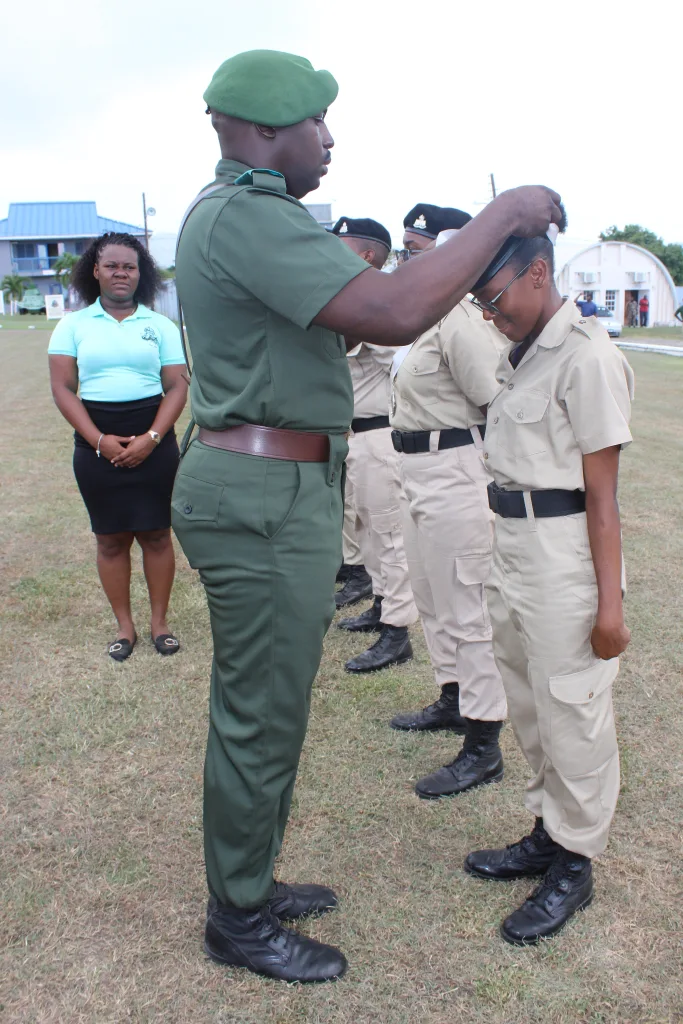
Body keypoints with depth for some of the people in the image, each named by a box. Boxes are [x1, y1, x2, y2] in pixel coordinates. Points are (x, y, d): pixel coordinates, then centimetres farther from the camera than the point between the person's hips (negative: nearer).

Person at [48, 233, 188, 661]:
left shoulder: (160, 325, 6)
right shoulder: (73, 325, 7)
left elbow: (177, 386, 0)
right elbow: (63, 388, 0)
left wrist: (151, 439, -14)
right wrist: (99, 440, -12)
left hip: (153, 442, 0)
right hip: (96, 443, 1)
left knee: (156, 533, 3)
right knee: (111, 538, 6)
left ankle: (160, 622, 18)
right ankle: (125, 626, 19)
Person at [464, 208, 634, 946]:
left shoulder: (586, 357, -15)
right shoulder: (517, 357, 10)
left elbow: (601, 492, -16)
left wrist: (608, 601, -16)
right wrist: (503, 563, 14)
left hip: (564, 558, -9)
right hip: (511, 552, 9)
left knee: (572, 715, 6)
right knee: (527, 707, 19)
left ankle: (574, 865, 24)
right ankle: (548, 834, 38)